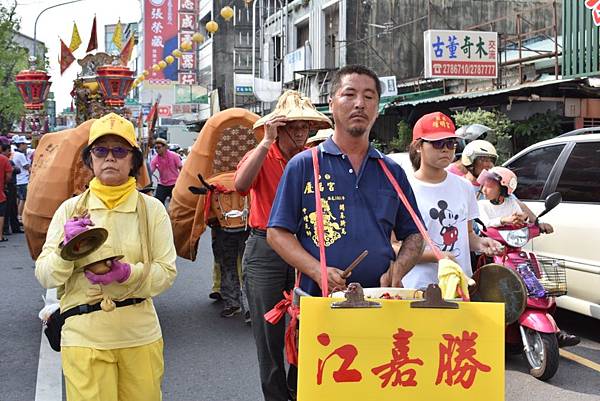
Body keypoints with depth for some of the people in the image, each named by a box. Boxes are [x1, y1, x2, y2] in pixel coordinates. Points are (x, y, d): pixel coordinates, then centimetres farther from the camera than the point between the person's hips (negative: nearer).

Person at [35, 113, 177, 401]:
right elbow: (45, 278, 0)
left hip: (140, 335, 1)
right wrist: (66, 247, -18)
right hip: (84, 337, -1)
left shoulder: (151, 209, 1)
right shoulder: (70, 210, 2)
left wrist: (126, 274, -18)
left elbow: (167, 273, -2)